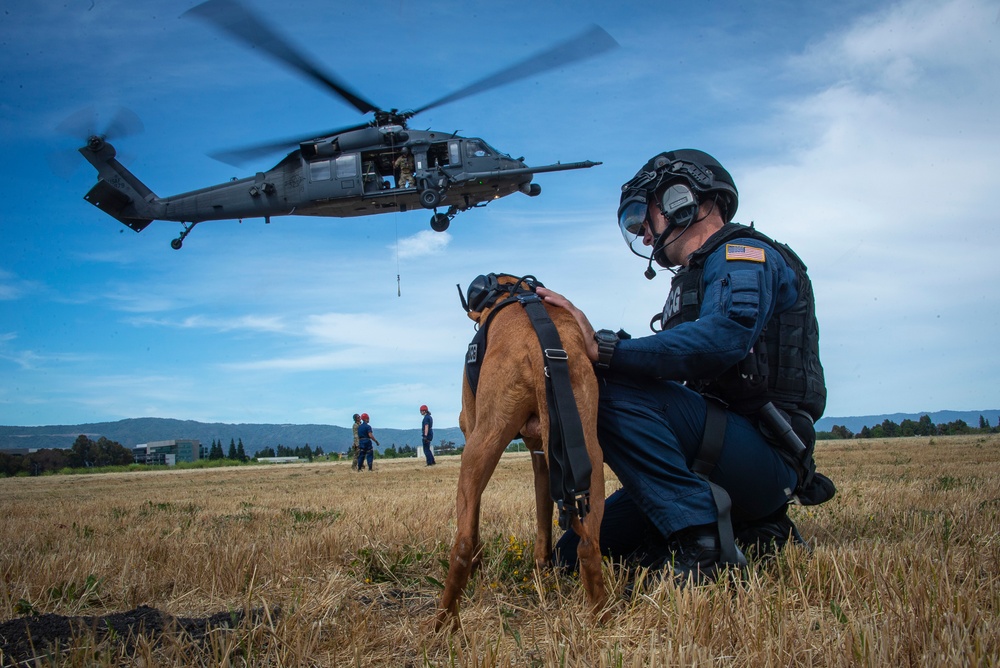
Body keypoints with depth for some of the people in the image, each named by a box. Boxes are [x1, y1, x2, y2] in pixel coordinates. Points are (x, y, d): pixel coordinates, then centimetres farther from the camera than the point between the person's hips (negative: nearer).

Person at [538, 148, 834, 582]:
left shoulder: (744, 255, -7)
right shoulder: (695, 277, 24)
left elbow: (722, 338, -29)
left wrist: (603, 349, -33)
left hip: (764, 457, -9)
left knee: (618, 396, -28)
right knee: (574, 554, 6)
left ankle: (704, 541, -24)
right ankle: (750, 534, 5)